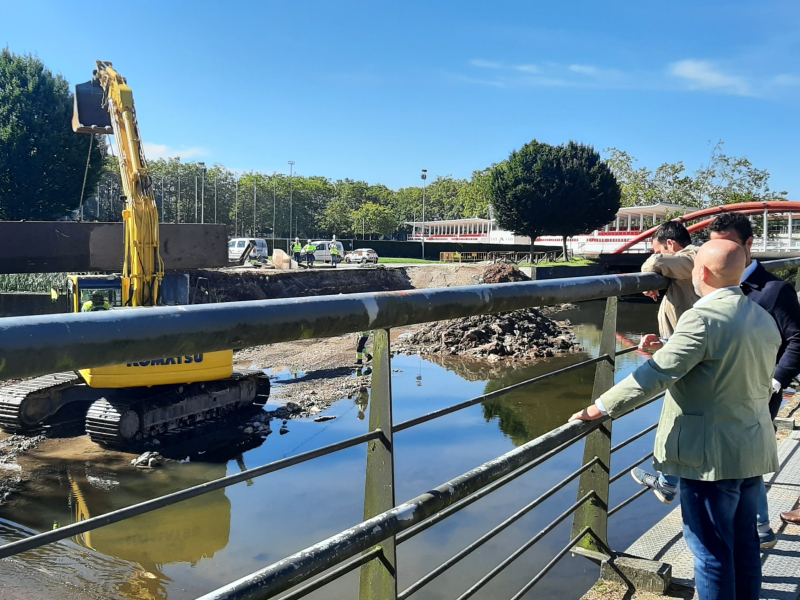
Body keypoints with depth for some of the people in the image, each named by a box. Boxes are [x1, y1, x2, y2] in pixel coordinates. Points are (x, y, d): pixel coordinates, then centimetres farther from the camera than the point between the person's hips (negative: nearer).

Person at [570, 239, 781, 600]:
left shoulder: (703, 318, -20)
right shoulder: (764, 319, 8)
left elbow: (653, 376, -24)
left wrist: (600, 408, -17)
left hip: (713, 454, -9)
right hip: (753, 451, 9)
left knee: (711, 549, 3)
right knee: (743, 543, 20)